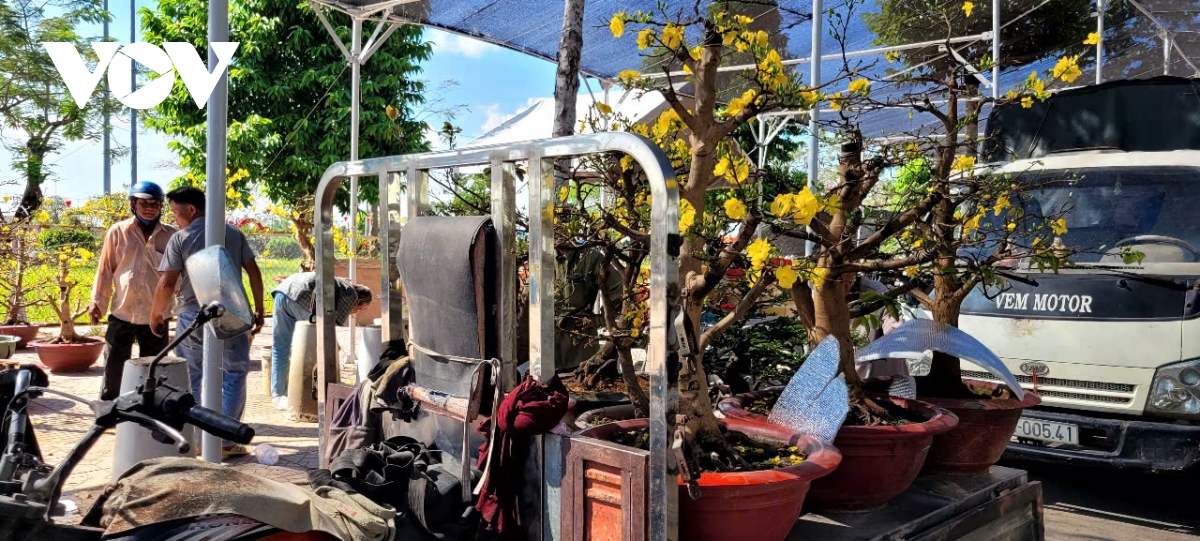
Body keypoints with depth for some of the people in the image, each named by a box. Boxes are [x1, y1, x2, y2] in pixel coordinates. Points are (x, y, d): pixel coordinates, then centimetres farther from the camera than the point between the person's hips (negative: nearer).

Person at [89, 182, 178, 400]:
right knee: (113, 368, 6)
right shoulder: (118, 232, 2)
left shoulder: (172, 236, 1)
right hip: (121, 314, 0)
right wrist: (97, 301, 3)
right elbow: (105, 269, 6)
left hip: (156, 317, 0)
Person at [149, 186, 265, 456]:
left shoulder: (180, 238, -5)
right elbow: (254, 272, 4)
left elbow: (167, 284, -10)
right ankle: (226, 441, 5)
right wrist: (259, 309, 11)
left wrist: (155, 315, 5)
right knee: (233, 377, 8)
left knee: (190, 381, 13)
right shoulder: (234, 233, 4)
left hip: (192, 317, -1)